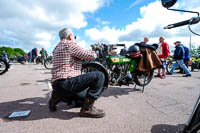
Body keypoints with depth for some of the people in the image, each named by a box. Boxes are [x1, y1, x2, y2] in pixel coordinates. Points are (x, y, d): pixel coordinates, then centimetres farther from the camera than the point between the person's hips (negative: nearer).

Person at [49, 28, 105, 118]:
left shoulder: (57, 48, 21)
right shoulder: (70, 45, -8)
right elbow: (92, 56, -9)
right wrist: (93, 52, 14)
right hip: (66, 82, -10)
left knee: (85, 94, 27)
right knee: (99, 76, -15)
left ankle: (56, 97, 15)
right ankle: (87, 108, -12)